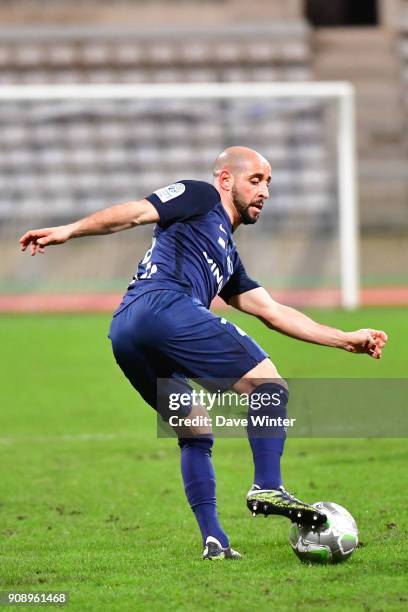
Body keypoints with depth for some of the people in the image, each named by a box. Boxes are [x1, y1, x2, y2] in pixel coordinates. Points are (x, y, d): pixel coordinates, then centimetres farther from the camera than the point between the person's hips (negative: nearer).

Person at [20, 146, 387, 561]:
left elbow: (273, 313, 35)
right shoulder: (201, 197, 15)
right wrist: (69, 231, -10)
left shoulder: (228, 258, 38)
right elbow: (134, 213, 3)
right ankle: (267, 488, -17)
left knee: (195, 433, 17)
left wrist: (345, 339, 32)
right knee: (270, 385, -6)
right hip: (163, 306, -9)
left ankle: (214, 541, 12)